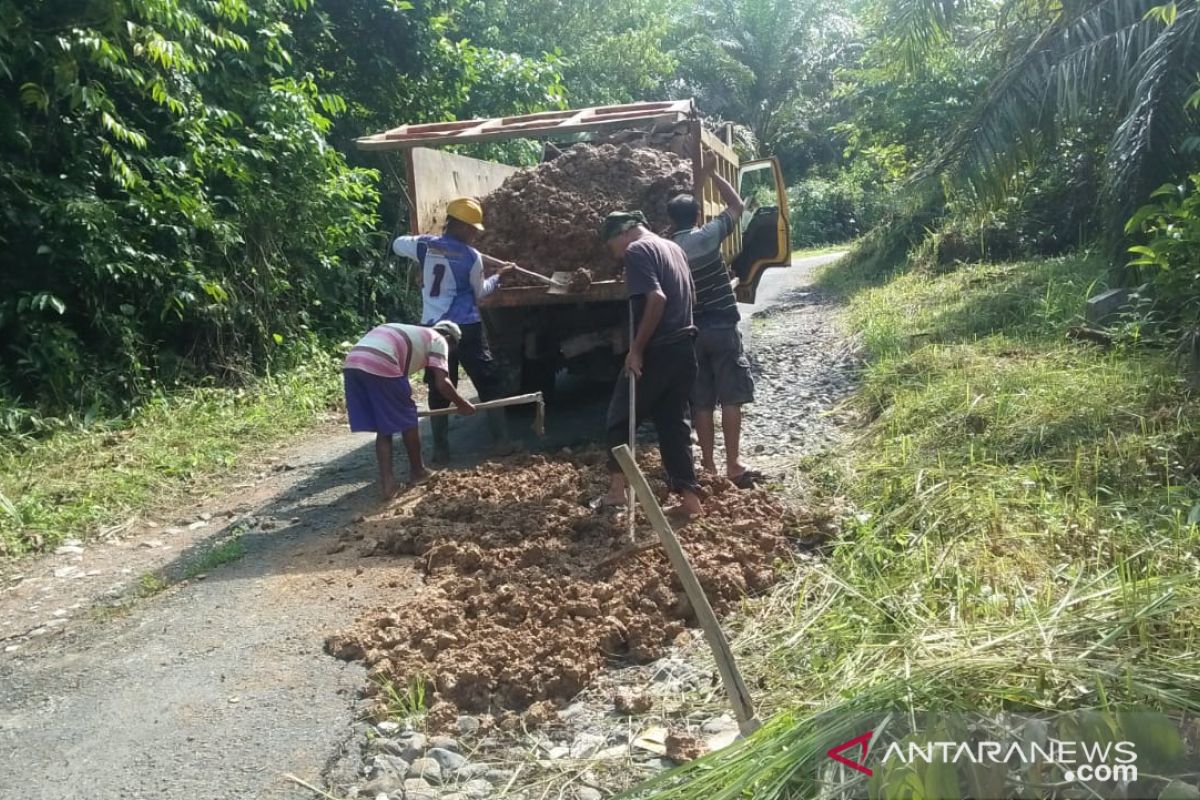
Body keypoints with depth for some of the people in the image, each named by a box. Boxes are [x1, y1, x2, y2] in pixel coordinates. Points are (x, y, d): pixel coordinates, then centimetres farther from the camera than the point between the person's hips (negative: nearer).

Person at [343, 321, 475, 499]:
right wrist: (462, 405, 20)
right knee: (408, 420, 13)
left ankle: (386, 481, 9)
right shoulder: (438, 340, 15)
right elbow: (442, 383, 4)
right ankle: (417, 472, 28)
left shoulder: (411, 333, 37)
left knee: (383, 428, 16)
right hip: (379, 364, -7)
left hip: (351, 363, 8)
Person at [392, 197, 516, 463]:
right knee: (489, 383, 7)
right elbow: (478, 294, 7)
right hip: (466, 329, -3)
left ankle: (441, 450, 8)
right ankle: (502, 441, 8)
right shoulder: (472, 257, -5)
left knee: (439, 391, 8)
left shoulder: (425, 245, 4)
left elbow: (397, 244, 25)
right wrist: (498, 275, 21)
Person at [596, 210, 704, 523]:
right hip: (683, 350, 8)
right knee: (673, 422, 11)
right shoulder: (673, 247, 18)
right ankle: (689, 498, 9)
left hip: (657, 352, -8)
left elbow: (656, 299, -22)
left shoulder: (637, 250, -10)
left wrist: (636, 350, -19)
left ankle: (617, 488, 9)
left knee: (620, 419, 8)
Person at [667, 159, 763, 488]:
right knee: (731, 398, -1)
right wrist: (712, 174, 13)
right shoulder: (707, 236, -8)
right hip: (722, 328, -4)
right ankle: (733, 465, 0)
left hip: (689, 332, 5)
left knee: (701, 402, 8)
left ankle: (708, 464, 12)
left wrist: (698, 183, 29)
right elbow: (737, 205, 4)